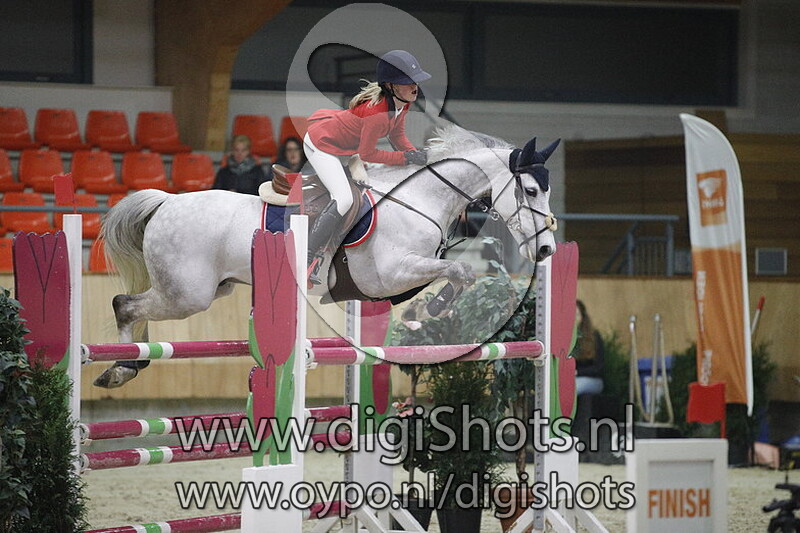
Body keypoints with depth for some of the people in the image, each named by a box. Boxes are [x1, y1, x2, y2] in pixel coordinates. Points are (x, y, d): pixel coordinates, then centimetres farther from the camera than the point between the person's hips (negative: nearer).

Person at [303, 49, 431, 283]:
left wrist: (417, 155, -9)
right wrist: (406, 157, -25)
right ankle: (308, 260, -15)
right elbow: (368, 154, -27)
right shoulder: (377, 111, -36)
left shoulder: (401, 103, -8)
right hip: (321, 144, -10)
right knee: (343, 199, -21)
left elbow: (397, 136, 6)